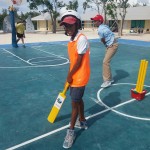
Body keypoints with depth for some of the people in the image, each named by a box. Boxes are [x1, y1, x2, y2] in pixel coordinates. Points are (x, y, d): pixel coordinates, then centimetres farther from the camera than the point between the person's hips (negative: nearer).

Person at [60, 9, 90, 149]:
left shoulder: (81, 39, -20)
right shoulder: (71, 40, 8)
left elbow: (79, 61, -20)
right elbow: (72, 60, 10)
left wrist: (69, 75, -10)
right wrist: (69, 76, 9)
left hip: (80, 77, -8)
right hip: (74, 77, 8)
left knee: (75, 103, 1)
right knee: (78, 99, 21)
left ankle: (71, 131, 17)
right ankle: (82, 120, 42)